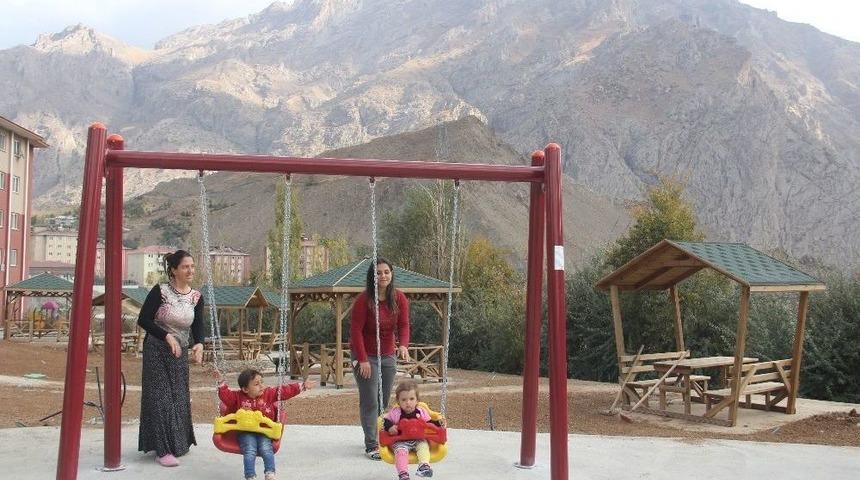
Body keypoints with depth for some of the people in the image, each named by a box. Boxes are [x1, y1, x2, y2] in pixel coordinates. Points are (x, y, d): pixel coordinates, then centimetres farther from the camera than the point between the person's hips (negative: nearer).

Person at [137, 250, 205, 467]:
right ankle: (162, 449, 1)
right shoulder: (160, 291, -14)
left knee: (180, 398, 11)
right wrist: (167, 336, -27)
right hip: (157, 351, -4)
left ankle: (178, 443, 30)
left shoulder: (196, 297, -1)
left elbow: (198, 327, -5)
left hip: (180, 353, 5)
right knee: (160, 397, -5)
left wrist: (199, 344, -26)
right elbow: (143, 320, -15)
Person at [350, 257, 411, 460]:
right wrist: (363, 359, -18)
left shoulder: (399, 298, -3)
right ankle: (371, 446, -2)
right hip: (365, 356, -5)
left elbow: (404, 325, -5)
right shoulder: (363, 299, -17)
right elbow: (356, 330, -16)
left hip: (388, 356, 5)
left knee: (383, 402, 10)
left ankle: (378, 439, 24)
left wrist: (403, 345, -25)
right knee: (370, 402, -7)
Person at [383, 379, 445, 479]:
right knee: (401, 450, -29)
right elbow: (386, 421, 3)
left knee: (424, 445, -25)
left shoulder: (421, 412, 6)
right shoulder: (395, 413, -1)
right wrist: (390, 427, -18)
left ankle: (424, 466, -36)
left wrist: (438, 423, -1)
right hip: (401, 441, -2)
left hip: (418, 440, 2)